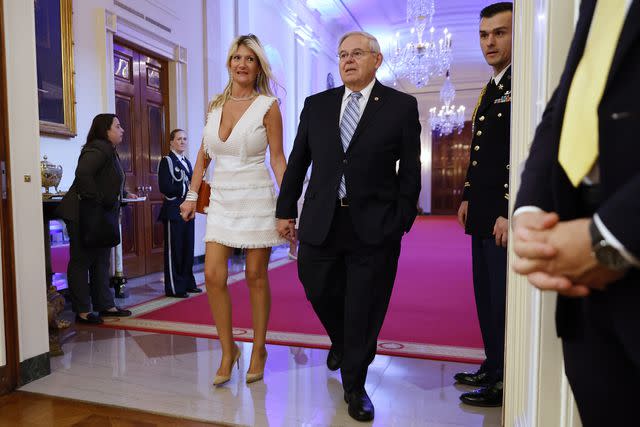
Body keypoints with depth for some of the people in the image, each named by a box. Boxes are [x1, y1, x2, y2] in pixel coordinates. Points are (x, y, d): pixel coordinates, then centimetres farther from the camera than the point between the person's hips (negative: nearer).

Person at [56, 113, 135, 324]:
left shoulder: (109, 150, 16)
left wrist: (125, 194, 22)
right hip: (85, 214, -10)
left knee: (101, 261, 14)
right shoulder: (98, 149, -15)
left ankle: (105, 305, 22)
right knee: (81, 261, 0)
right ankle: (83, 311, 8)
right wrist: (97, 200, -26)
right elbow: (83, 174, -30)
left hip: (101, 215, 10)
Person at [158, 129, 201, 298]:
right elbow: (165, 187, -16)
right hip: (173, 211, -7)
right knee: (174, 250, -1)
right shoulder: (166, 161, -6)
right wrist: (186, 188, -15)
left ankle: (187, 282, 23)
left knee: (188, 249, 12)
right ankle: (174, 287, 7)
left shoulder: (187, 162, 18)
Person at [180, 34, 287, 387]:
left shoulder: (268, 106, -3)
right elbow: (203, 155, 15)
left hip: (255, 198, -4)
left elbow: (278, 159, -4)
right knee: (213, 276, -3)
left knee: (256, 276, 4)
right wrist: (192, 195, 9)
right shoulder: (215, 105, 10)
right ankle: (228, 350, 15)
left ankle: (258, 349, 22)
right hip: (221, 199, 4)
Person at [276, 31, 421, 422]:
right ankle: (341, 344, 49)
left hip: (374, 227, -3)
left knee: (364, 310, 5)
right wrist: (286, 210, 10)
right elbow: (298, 162, 11)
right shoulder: (316, 105, 9)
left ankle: (355, 386, 26)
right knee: (320, 293, 15)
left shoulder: (402, 107, 0)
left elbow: (410, 171, 0)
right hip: (321, 223, 4)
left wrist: (401, 222, -5)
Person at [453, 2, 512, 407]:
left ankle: (506, 384, 15)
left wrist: (510, 213, -21)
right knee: (486, 295, 16)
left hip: (506, 215, -9)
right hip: (483, 214, 9)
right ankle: (492, 369, 30)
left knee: (503, 298, 0)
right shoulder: (491, 89, 19)